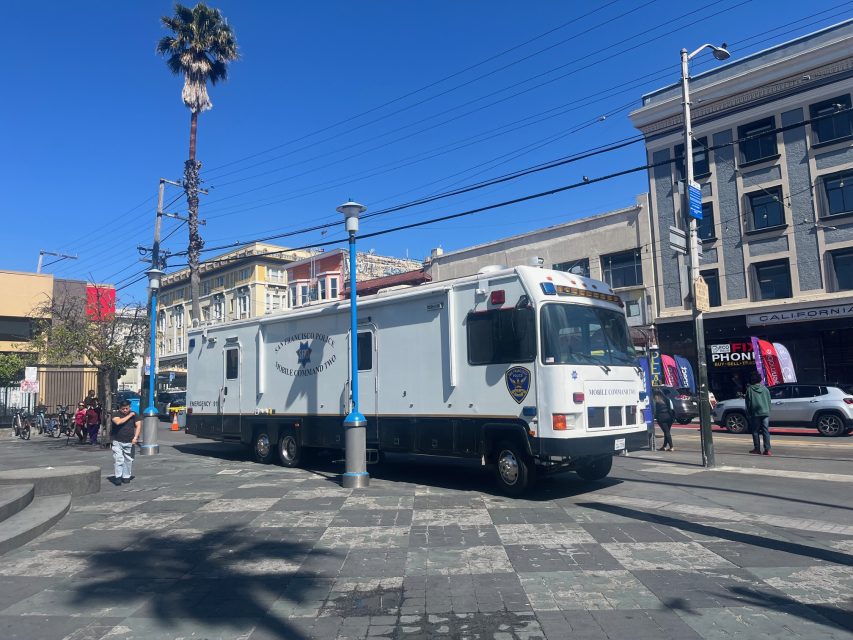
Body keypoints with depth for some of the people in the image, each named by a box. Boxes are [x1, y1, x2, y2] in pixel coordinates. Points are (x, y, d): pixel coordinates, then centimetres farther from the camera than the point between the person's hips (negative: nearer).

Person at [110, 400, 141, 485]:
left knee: (128, 460, 6)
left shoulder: (134, 415, 6)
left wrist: (135, 437, -15)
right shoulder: (116, 414, 0)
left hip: (129, 442, 2)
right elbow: (118, 422, -21)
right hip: (117, 442, -2)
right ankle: (118, 477, -6)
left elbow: (138, 425, -3)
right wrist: (129, 416, -15)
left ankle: (126, 476, 16)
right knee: (118, 459, -9)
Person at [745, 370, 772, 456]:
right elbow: (769, 401, 11)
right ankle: (767, 449, -5)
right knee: (766, 431, 1)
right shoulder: (765, 388, 7)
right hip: (765, 412, 3)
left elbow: (748, 402, 0)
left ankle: (757, 449, 6)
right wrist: (768, 411, 18)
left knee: (755, 431, 6)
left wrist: (748, 414, 6)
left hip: (755, 413, -3)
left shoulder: (749, 389, -2)